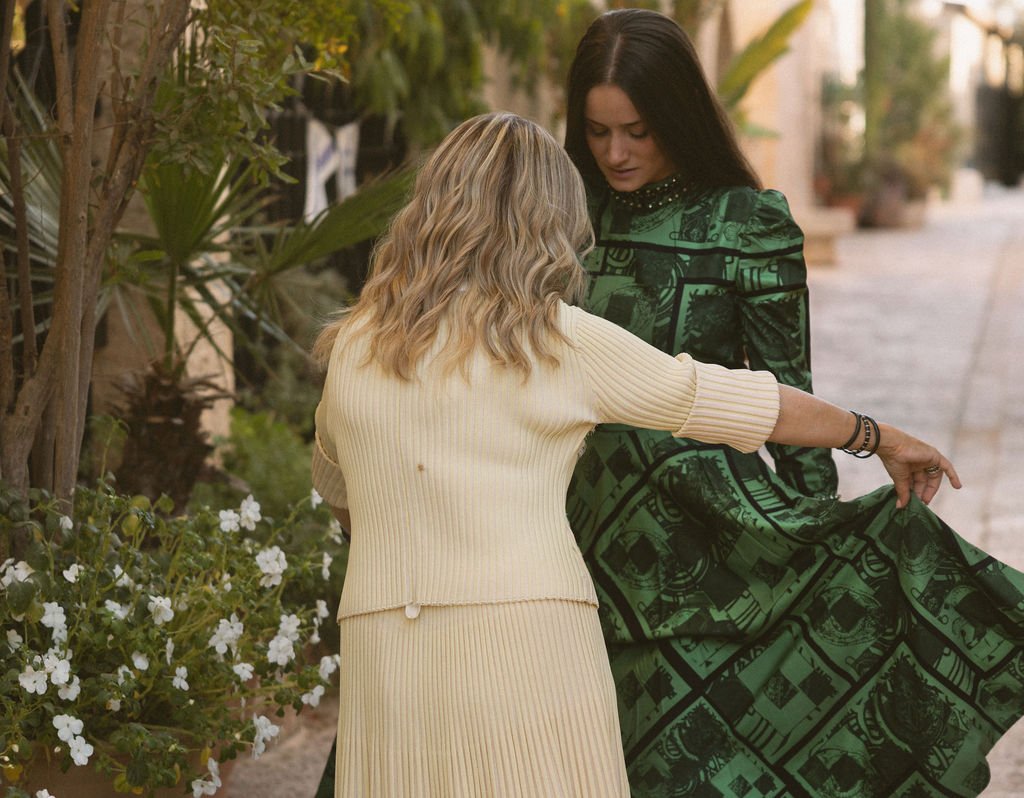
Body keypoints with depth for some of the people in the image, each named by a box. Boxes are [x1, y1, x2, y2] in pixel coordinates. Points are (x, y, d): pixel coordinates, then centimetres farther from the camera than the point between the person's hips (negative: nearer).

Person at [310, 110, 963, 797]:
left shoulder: (351, 347, 11)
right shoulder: (562, 340, 0)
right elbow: (749, 403, 8)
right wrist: (879, 437, 22)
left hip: (381, 653, 4)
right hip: (526, 638, -3)